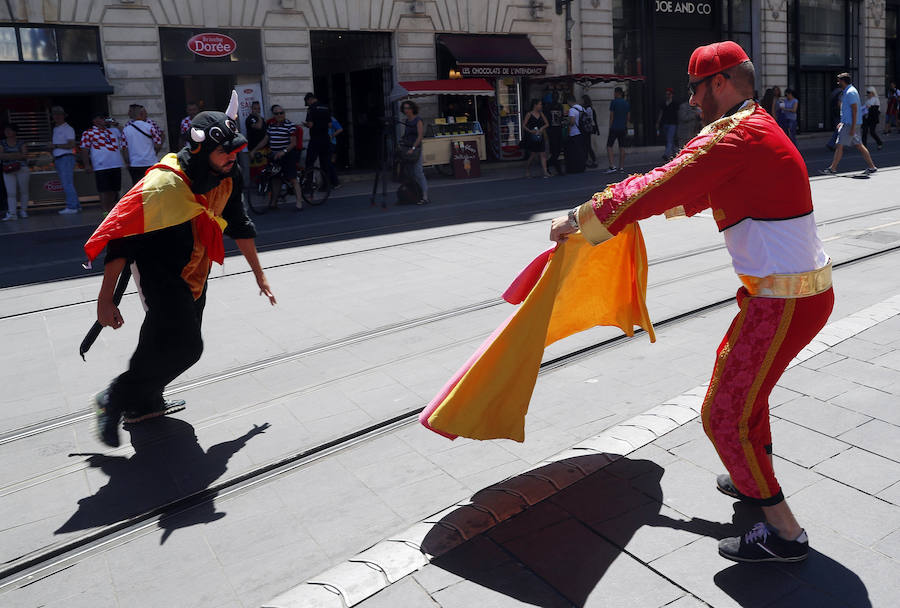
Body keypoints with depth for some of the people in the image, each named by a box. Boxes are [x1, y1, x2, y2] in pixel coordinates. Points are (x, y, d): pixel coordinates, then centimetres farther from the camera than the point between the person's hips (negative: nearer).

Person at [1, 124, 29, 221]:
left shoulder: (21, 143, 5)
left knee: (23, 191, 4)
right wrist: (17, 155, -12)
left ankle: (23, 210, 18)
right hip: (8, 170, 1)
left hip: (22, 169, -1)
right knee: (10, 193, -8)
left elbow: (25, 156, -7)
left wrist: (8, 156, -8)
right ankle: (12, 214, -13)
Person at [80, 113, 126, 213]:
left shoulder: (114, 130, 18)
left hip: (116, 165, 5)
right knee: (104, 191, -5)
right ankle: (106, 211, -1)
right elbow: (84, 150, 0)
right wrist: (87, 165, -10)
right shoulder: (88, 133, 4)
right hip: (101, 167, -5)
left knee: (114, 190, 10)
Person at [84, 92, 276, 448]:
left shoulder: (228, 176, -6)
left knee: (164, 343, 18)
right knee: (183, 347, -17)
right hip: (158, 272, -7)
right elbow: (120, 238, -23)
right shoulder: (162, 185, -28)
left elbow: (239, 225, 8)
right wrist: (105, 300, -23)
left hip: (194, 273, 8)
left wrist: (259, 275, 13)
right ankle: (113, 401, 3)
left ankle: (144, 403, 39)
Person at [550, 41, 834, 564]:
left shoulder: (733, 136, -17)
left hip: (784, 303, -11)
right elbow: (696, 191, 29)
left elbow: (658, 189, -21)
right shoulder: (759, 129, 16)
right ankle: (756, 478, 45)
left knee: (725, 415, -3)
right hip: (809, 289, 11)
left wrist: (581, 220, -12)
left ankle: (784, 533, 9)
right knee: (737, 369, 29)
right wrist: (650, 199, 34)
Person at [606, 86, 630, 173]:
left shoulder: (614, 102, -7)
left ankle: (612, 166, -13)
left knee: (609, 146, 0)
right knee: (622, 147, 8)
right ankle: (622, 167, 8)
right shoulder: (626, 103, 10)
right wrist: (626, 128, 18)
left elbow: (611, 116, -8)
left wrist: (610, 128, -2)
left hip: (614, 128, -6)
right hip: (623, 128, 6)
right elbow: (628, 117, 11)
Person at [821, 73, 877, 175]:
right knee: (858, 145, 10)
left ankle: (832, 168, -3)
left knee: (840, 145, -6)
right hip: (848, 123, 10)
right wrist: (842, 122, 25)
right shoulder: (848, 91, 17)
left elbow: (855, 110, -19)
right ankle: (872, 166, 12)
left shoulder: (850, 92, -14)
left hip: (850, 124, -10)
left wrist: (853, 127, -22)